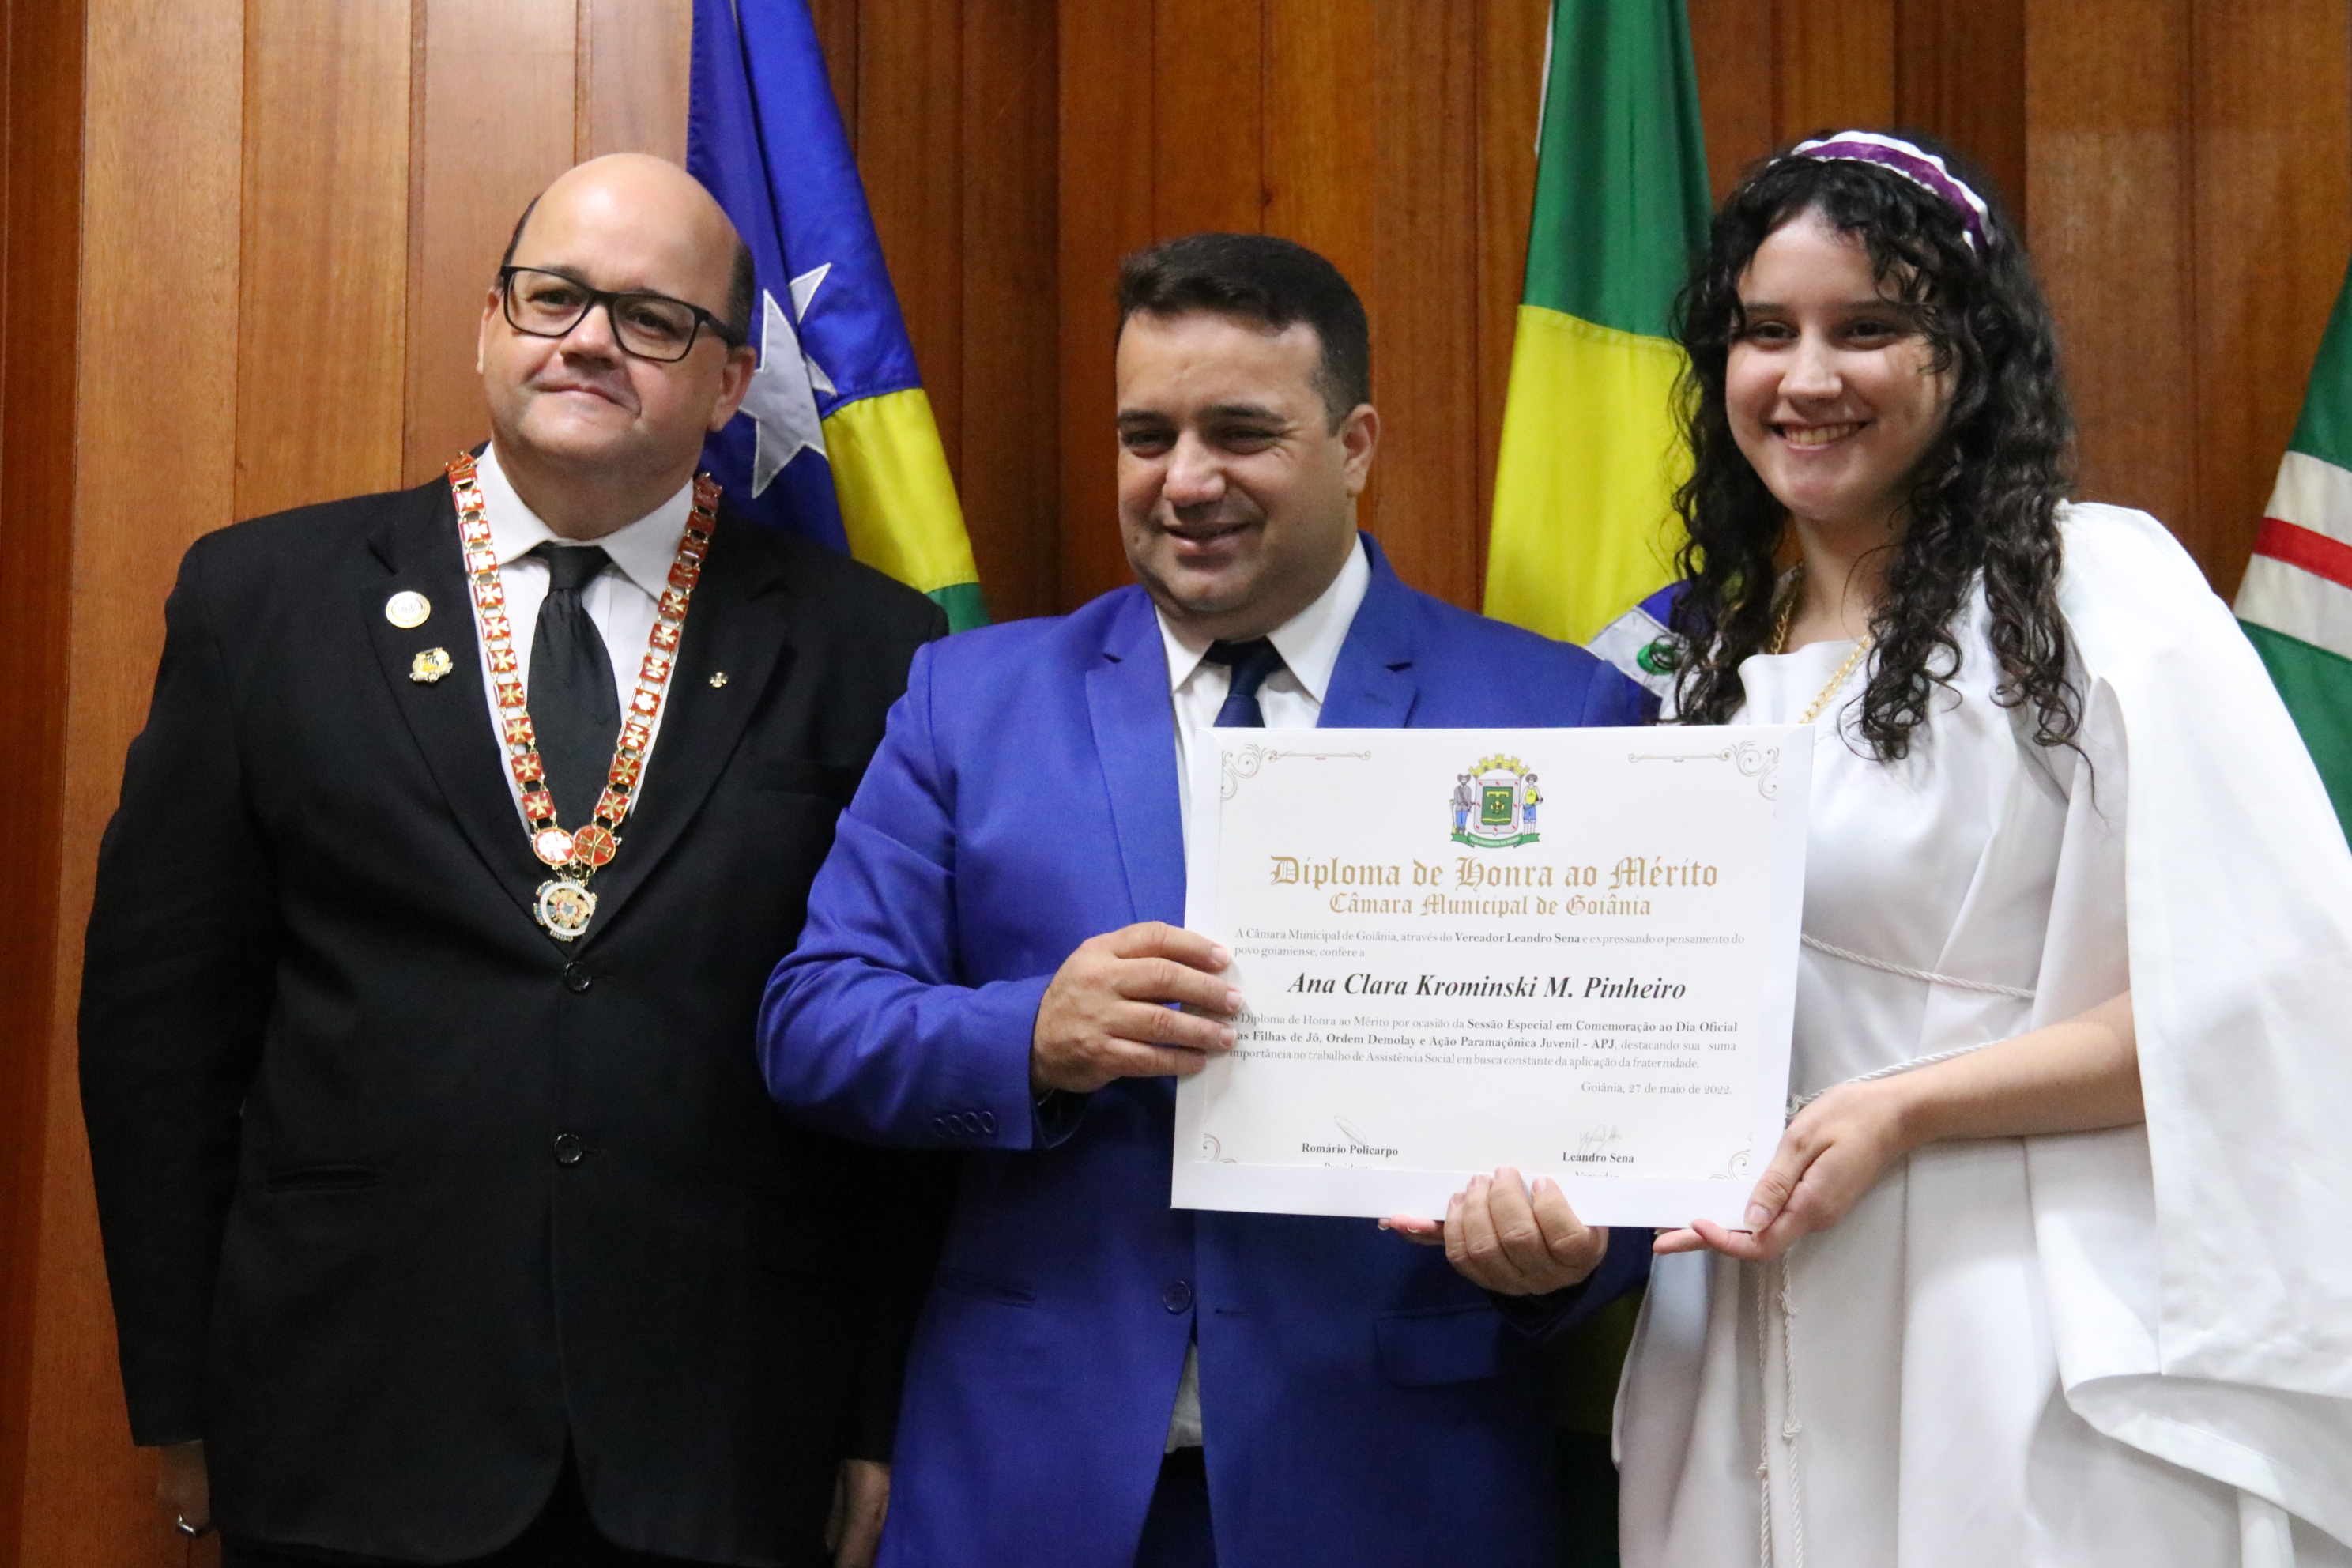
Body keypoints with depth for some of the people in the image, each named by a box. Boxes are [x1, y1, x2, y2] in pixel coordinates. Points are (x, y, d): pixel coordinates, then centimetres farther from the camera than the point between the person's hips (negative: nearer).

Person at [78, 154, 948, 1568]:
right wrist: (182, 1403, 3)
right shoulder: (265, 598, 3)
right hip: (350, 1449, 1)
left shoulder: (864, 648, 1)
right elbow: (162, 1009, 4)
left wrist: (886, 1428, 0)